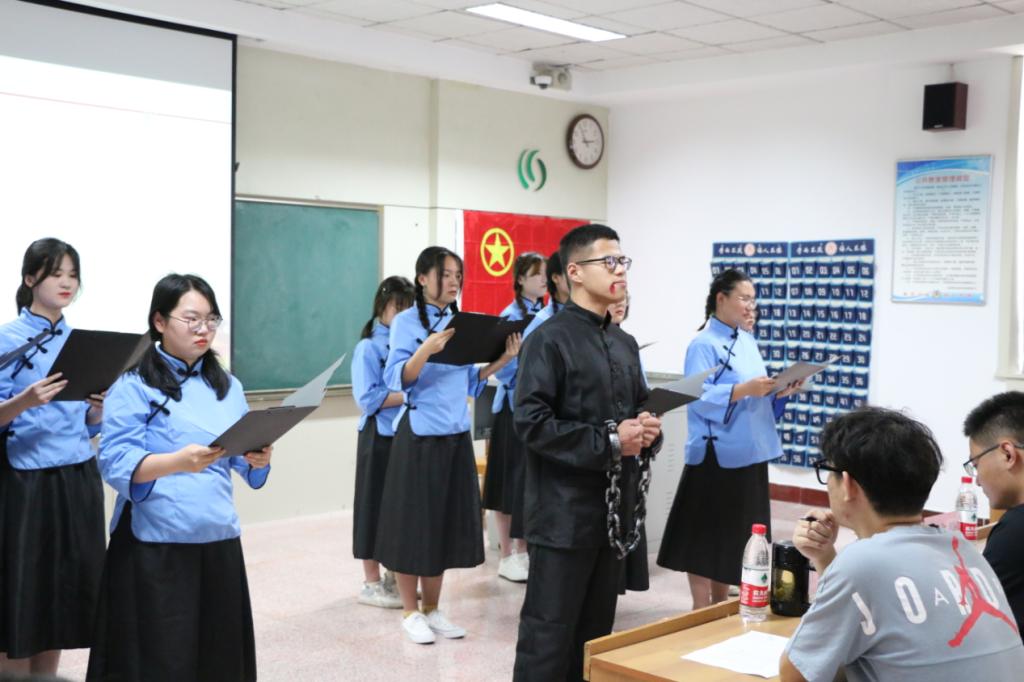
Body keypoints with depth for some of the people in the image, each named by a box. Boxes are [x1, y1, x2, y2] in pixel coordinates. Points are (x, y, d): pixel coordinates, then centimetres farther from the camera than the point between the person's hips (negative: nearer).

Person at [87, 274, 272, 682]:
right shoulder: (133, 386, -5)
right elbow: (116, 464, -14)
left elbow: (242, 460, 13)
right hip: (155, 546, -5)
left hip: (219, 541, 5)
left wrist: (258, 459, -10)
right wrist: (177, 462, -30)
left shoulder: (227, 387, 13)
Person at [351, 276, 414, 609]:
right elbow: (368, 398, -15)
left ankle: (396, 577, 24)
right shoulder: (369, 347, -8)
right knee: (376, 506, 2)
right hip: (380, 437, -6)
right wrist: (408, 395, -21)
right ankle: (371, 583, 12)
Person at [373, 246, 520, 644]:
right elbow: (397, 380, -15)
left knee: (446, 521, 11)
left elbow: (468, 384, 13)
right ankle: (410, 612, 15)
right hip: (419, 435, -6)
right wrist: (425, 351, -30)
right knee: (414, 521, 2)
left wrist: (502, 360, 0)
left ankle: (432, 609, 23)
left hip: (456, 434, 6)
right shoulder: (407, 321, -7)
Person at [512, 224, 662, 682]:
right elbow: (531, 423, -19)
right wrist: (608, 443, -18)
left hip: (614, 507, 8)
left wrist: (646, 432, -1)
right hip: (564, 511, -7)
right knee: (549, 632, -1)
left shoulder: (625, 344, 13)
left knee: (597, 631, 15)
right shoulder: (550, 339, -11)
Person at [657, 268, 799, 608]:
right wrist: (744, 389, -30)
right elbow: (698, 397, -22)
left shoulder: (748, 342, 13)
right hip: (716, 455, -8)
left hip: (749, 453, 8)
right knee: (704, 532, 0)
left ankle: (721, 605, 25)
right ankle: (701, 610, 9)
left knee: (733, 531, 14)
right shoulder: (703, 345, -12)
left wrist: (778, 393, -2)